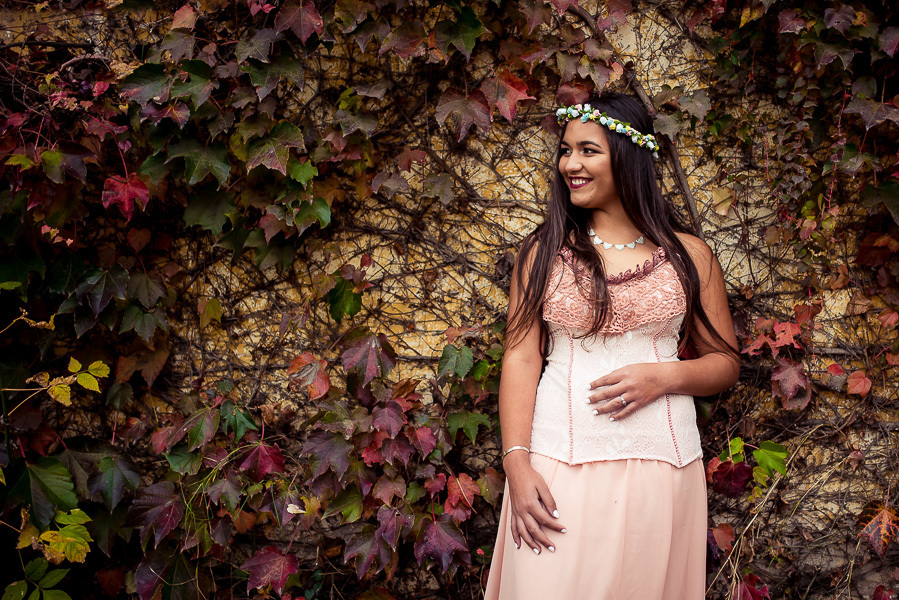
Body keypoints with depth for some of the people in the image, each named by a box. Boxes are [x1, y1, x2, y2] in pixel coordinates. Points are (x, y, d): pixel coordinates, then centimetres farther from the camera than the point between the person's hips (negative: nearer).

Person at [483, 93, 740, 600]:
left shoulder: (688, 255, 7)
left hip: (661, 464, 1)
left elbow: (726, 363, 10)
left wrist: (665, 376, -10)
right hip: (558, 465, 0)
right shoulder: (544, 252, 7)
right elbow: (521, 358, 1)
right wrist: (517, 463, -9)